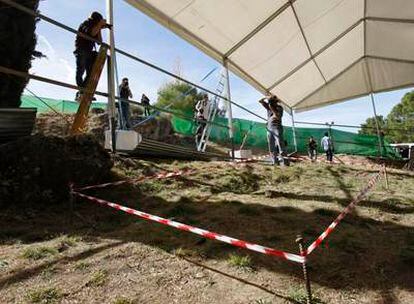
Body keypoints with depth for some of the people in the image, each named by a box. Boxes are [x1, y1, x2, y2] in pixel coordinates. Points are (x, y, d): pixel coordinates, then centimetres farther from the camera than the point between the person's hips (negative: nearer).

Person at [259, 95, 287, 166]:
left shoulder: (279, 108, 1)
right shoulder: (268, 106, 15)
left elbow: (278, 117, -15)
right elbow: (260, 101, 16)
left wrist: (272, 108, -13)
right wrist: (266, 97, 1)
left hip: (277, 127, -6)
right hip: (269, 128, 6)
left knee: (280, 144, -14)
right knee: (272, 146, 3)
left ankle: (283, 161, -18)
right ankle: (274, 161, 5)